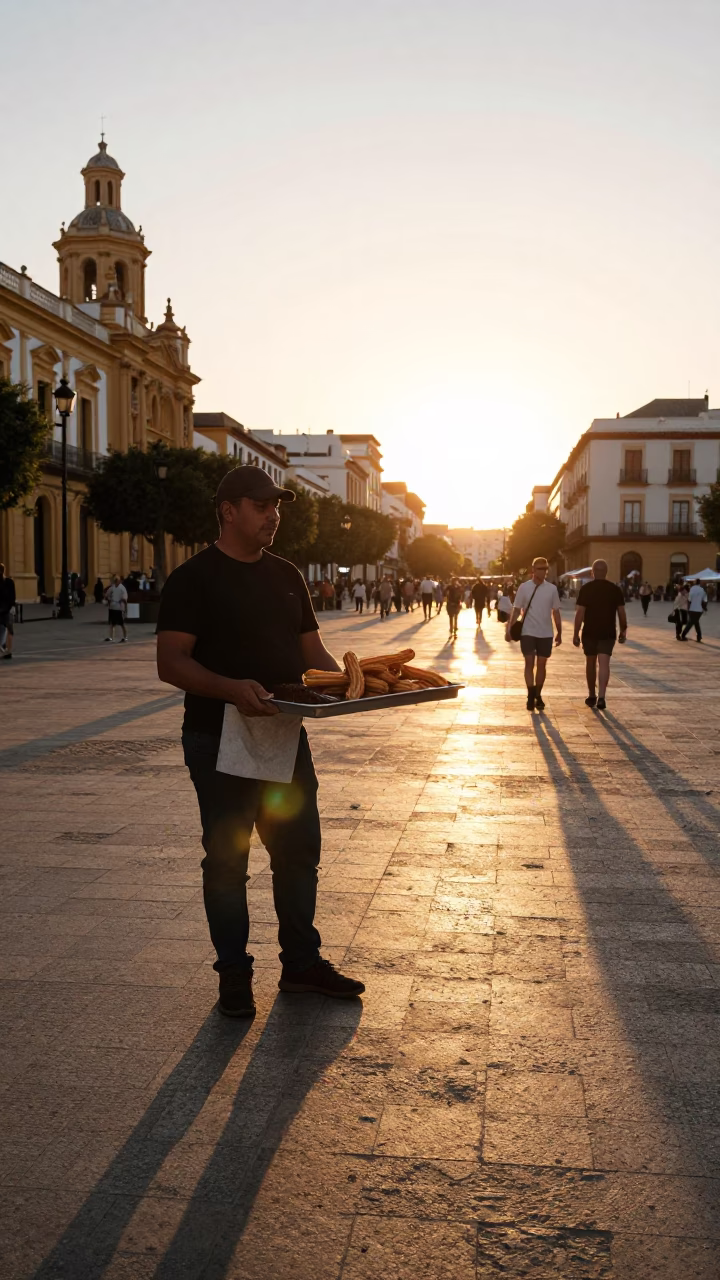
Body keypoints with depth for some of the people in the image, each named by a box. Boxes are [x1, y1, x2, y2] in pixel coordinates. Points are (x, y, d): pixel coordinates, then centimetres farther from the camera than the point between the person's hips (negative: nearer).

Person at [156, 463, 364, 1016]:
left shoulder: (286, 575, 11)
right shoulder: (194, 577, -8)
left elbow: (313, 652, 14)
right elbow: (171, 663, -16)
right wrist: (232, 688, -32)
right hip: (220, 739, -6)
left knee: (300, 850, 12)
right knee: (227, 858, 5)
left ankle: (301, 962, 28)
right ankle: (234, 975, 20)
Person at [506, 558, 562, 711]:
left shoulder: (552, 588, 2)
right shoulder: (524, 587, -2)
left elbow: (556, 612, 8)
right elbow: (516, 610, 1)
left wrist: (559, 632, 9)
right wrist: (509, 629, -5)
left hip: (546, 633, 2)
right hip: (528, 632, -2)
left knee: (541, 665, 7)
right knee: (529, 663, -5)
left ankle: (538, 696, 18)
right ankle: (531, 695, -2)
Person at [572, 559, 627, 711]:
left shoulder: (585, 588, -5)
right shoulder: (615, 589, 1)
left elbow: (580, 613, -9)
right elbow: (622, 613, 1)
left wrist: (576, 634, -5)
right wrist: (623, 631, 13)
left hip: (589, 632, 0)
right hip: (608, 633, 0)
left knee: (590, 663, 14)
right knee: (604, 664, -5)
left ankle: (591, 696, 24)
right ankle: (601, 697, -20)